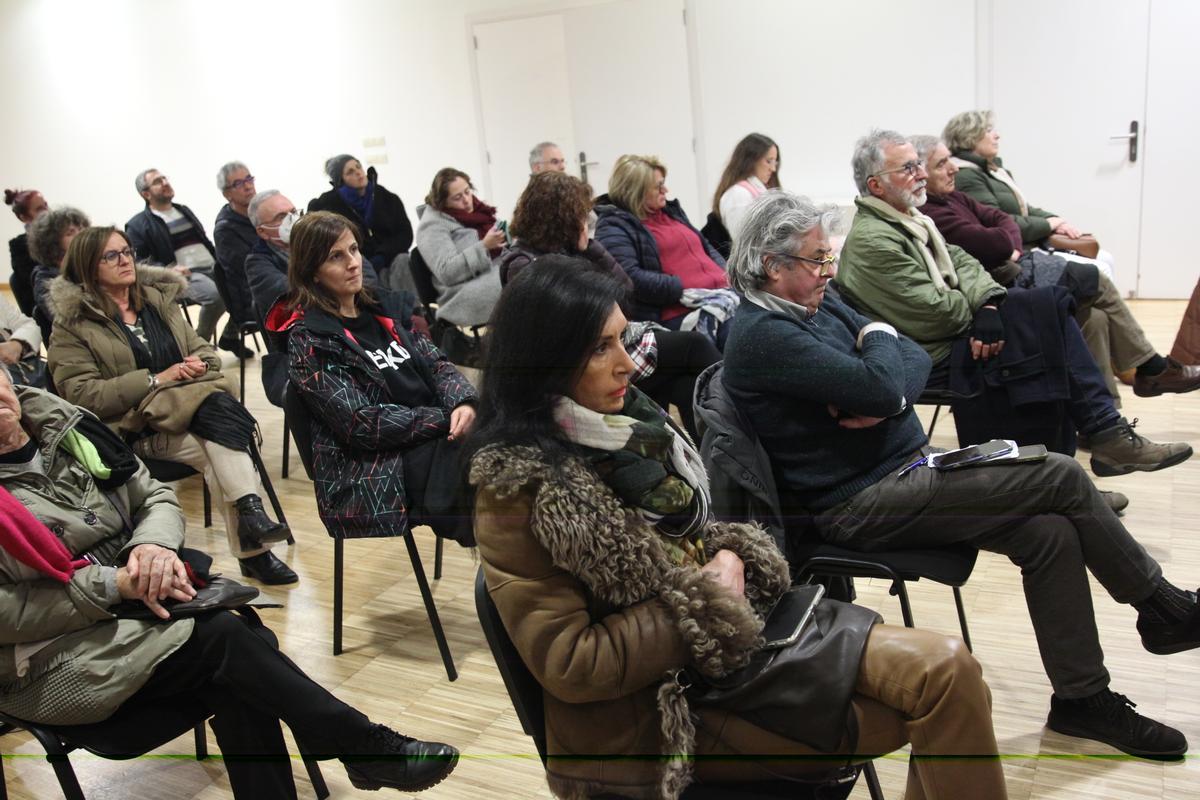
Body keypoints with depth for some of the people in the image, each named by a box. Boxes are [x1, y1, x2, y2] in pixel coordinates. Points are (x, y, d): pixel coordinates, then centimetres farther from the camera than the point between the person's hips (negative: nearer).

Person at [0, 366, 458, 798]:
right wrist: (113, 585, -22)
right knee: (220, 636, -25)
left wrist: (153, 545, -13)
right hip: (49, 662, -5)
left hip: (132, 602, 5)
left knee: (233, 680, -23)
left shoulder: (63, 425, 5)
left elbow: (157, 498, 9)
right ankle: (368, 749, -13)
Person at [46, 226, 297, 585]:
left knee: (218, 451, -33)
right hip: (135, 424, -4)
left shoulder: (159, 299, 18)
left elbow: (204, 350, 21)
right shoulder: (72, 322, 2)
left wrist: (200, 365, -6)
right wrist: (156, 380, -15)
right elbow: (80, 394, -8)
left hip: (191, 401, 4)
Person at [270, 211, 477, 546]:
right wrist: (447, 418, -13)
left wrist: (463, 402, -10)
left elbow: (437, 364, 12)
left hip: (438, 440, 6)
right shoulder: (308, 339, -2)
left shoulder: (386, 307, 17)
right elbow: (362, 423, -10)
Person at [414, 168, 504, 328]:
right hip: (466, 293, -7)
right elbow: (447, 272, -15)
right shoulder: (432, 225, -2)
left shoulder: (476, 209, 16)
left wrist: (506, 239, 2)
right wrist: (484, 246, -22)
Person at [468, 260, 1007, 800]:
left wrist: (728, 556, -4)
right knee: (943, 699, -13)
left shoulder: (625, 420, 6)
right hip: (665, 704, -7)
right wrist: (704, 599, -15)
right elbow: (568, 666, -18)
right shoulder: (516, 492, -17)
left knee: (947, 670, -10)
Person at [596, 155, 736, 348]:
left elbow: (705, 247, 32)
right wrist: (683, 290, -17)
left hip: (721, 296, 8)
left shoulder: (670, 209, 25)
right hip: (680, 314, -8)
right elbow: (630, 277, -15)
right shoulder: (614, 225, -1)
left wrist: (725, 274, 11)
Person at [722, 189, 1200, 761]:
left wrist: (885, 401, -15)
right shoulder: (762, 334, -19)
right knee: (1061, 477, -11)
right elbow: (881, 387, -27)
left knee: (1050, 532, -8)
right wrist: (878, 339, -4)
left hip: (908, 467, 9)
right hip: (862, 505, -9)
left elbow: (917, 359, 8)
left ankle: (1082, 696, 7)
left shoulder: (817, 304, 11)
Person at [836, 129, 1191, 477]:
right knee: (1047, 309, -16)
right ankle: (1105, 434, -5)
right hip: (933, 360, -10)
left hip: (956, 335, 10)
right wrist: (980, 310, -3)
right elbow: (931, 313, -21)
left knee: (1052, 303, -6)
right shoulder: (872, 241, -18)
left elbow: (959, 262, 7)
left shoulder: (908, 219, 15)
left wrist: (988, 306, -13)